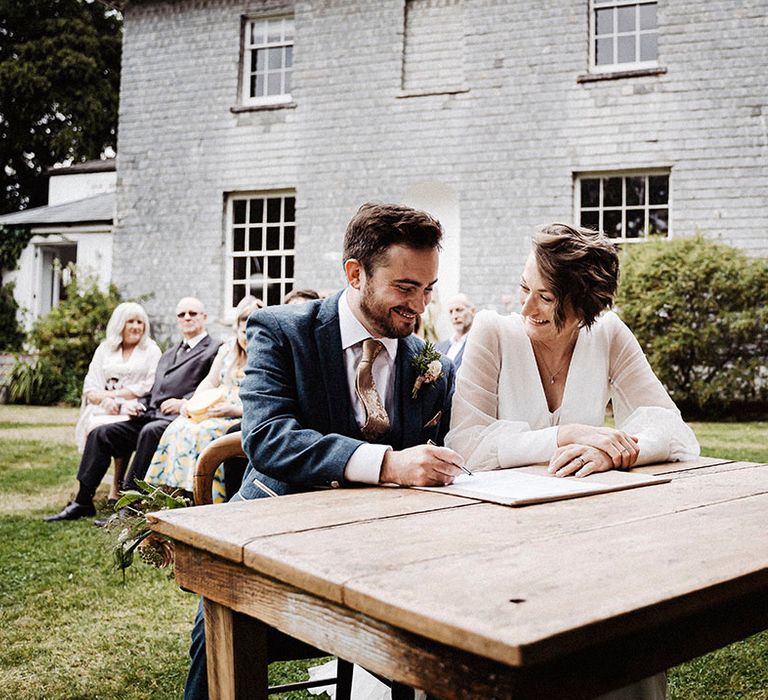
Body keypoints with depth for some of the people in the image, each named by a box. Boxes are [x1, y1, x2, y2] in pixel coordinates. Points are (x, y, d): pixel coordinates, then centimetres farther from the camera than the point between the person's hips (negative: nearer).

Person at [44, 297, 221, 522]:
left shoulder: (215, 350, 3)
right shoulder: (169, 353, 30)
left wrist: (184, 403, -19)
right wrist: (130, 404, 9)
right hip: (150, 415, 8)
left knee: (150, 431, -36)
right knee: (101, 433, -7)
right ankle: (83, 502, -3)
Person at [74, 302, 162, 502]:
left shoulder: (151, 350, 11)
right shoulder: (104, 349, 19)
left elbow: (149, 388, -2)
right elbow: (90, 387, 9)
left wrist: (115, 394, -8)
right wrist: (104, 399, -13)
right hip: (103, 408, 3)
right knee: (94, 425, -31)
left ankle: (117, 490, -23)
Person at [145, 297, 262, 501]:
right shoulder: (227, 349, 17)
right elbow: (209, 382, 19)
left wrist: (234, 410, -21)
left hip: (243, 420, -6)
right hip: (213, 413, 7)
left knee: (205, 432, -31)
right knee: (179, 428, -20)